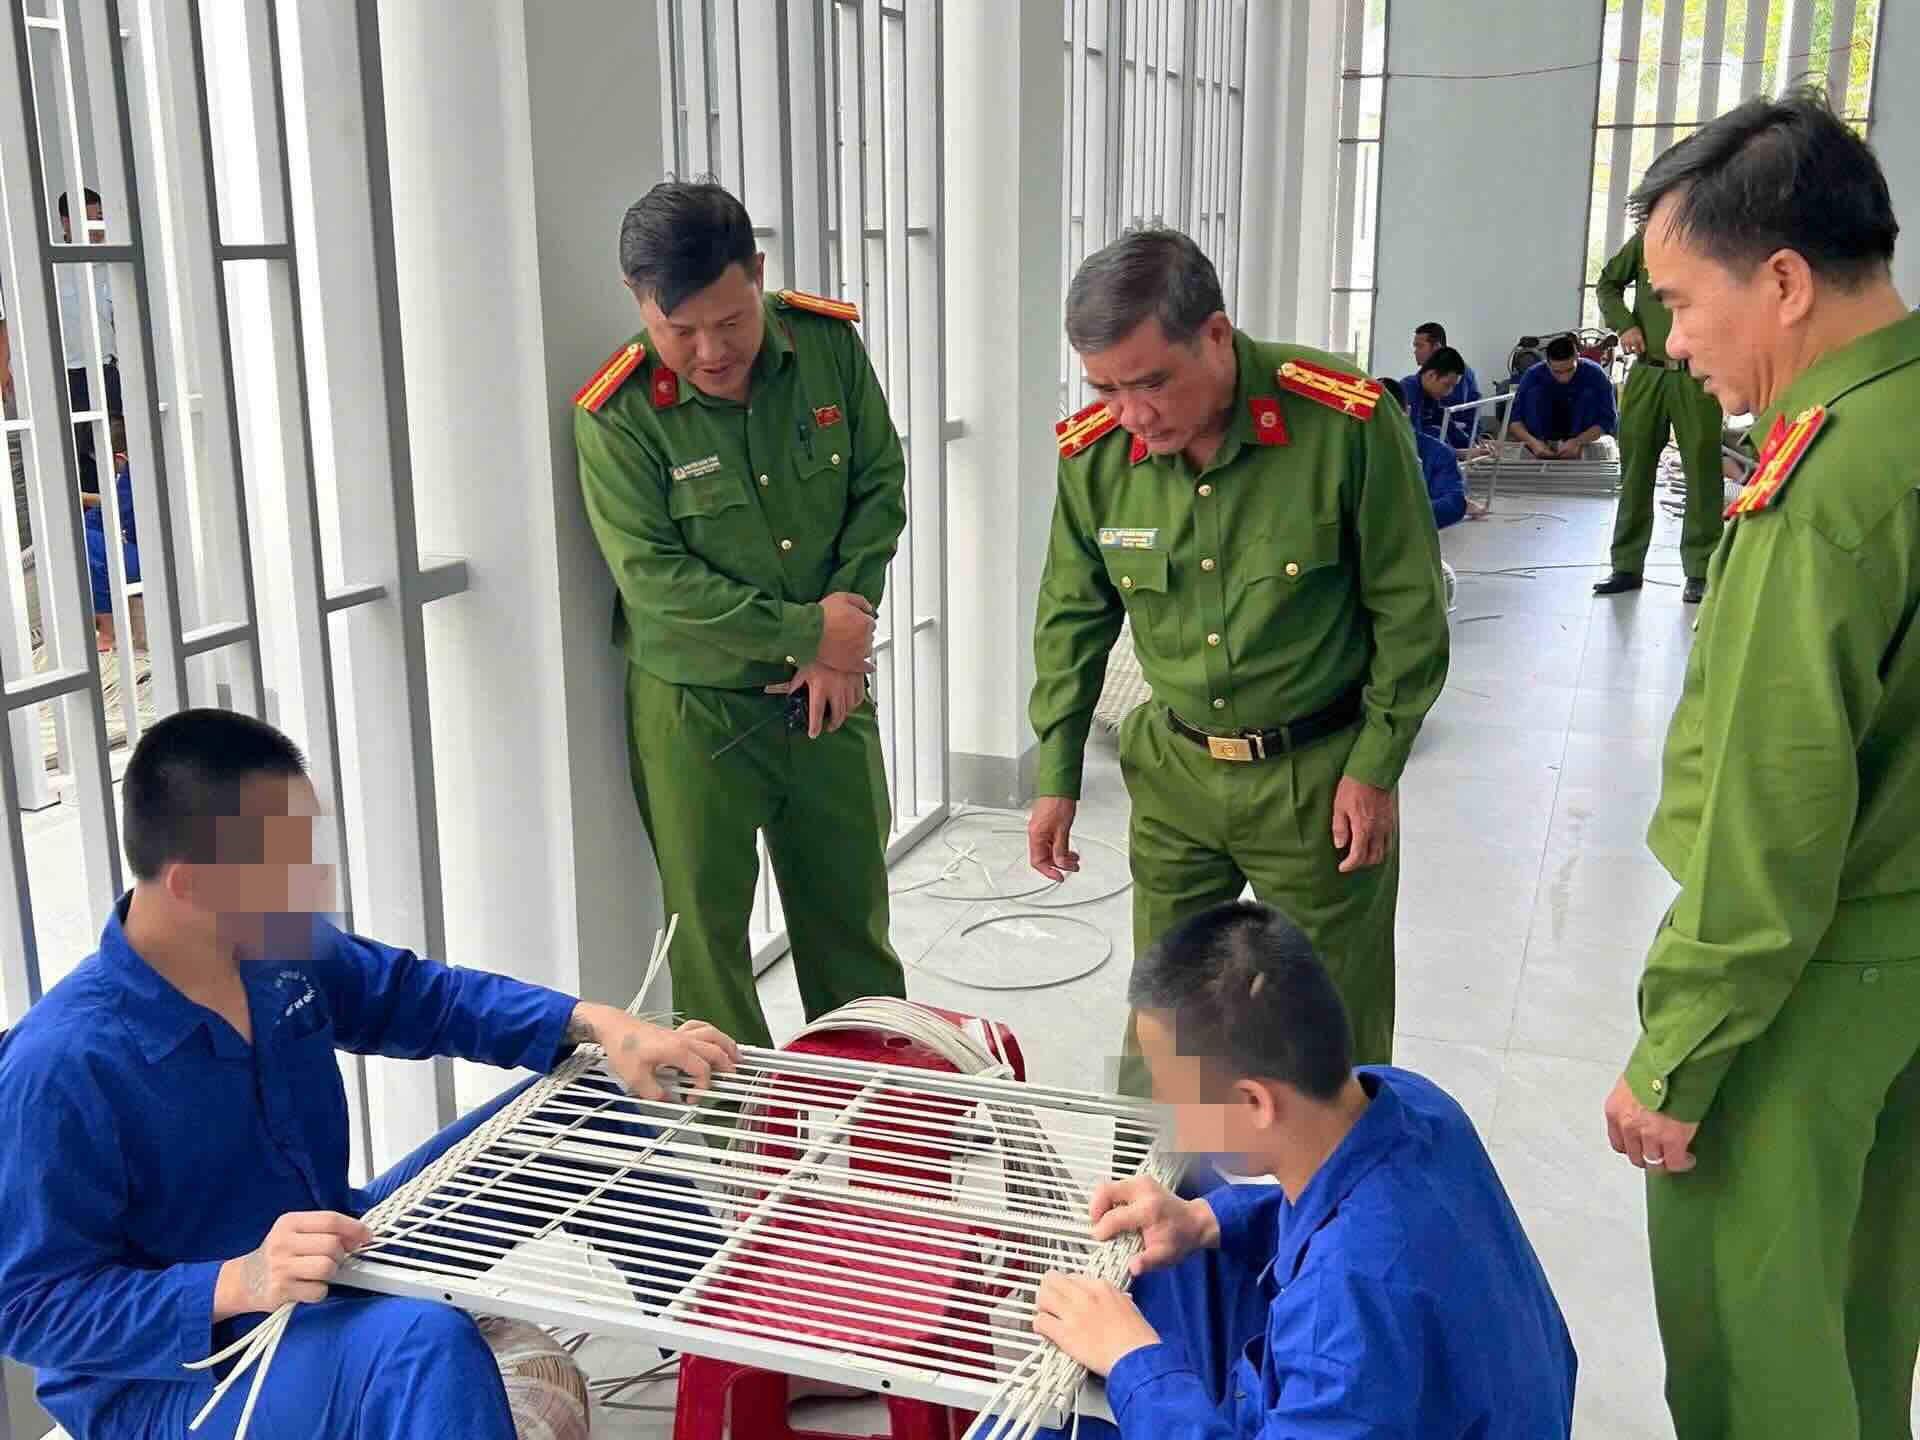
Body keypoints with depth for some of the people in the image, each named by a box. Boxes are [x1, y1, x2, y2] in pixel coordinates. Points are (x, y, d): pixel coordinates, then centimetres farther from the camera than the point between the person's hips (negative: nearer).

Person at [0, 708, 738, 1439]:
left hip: (337, 1264, 8)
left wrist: (597, 1023, -7)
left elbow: (421, 994, 7)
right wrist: (236, 1283, -37)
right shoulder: (63, 1066, -29)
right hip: (167, 1373, -7)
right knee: (424, 1344, -40)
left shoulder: (281, 950, -8)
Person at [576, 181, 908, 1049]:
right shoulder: (616, 415, -16)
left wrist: (839, 647, -10)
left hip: (829, 695, 3)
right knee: (708, 929, 7)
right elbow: (655, 577, -17)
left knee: (853, 914, 16)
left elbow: (881, 489, -1)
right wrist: (810, 630, -17)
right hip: (696, 712, -3)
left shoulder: (829, 343, -6)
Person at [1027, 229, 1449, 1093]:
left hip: (1320, 773, -3)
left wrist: (1375, 766, -9)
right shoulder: (1094, 451, -9)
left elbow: (1408, 608, -10)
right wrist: (1057, 777, 6)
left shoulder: (1347, 422, -20)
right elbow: (1073, 615, 5)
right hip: (1174, 768, 3)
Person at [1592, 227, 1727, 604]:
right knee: (1635, 468, 7)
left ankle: (1700, 571, 5)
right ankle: (1627, 566, 17)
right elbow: (1608, 283, 18)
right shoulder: (1645, 240, 5)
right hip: (1646, 372, 3)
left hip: (1697, 376, -2)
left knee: (1702, 472, -3)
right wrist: (1624, 325, 2)